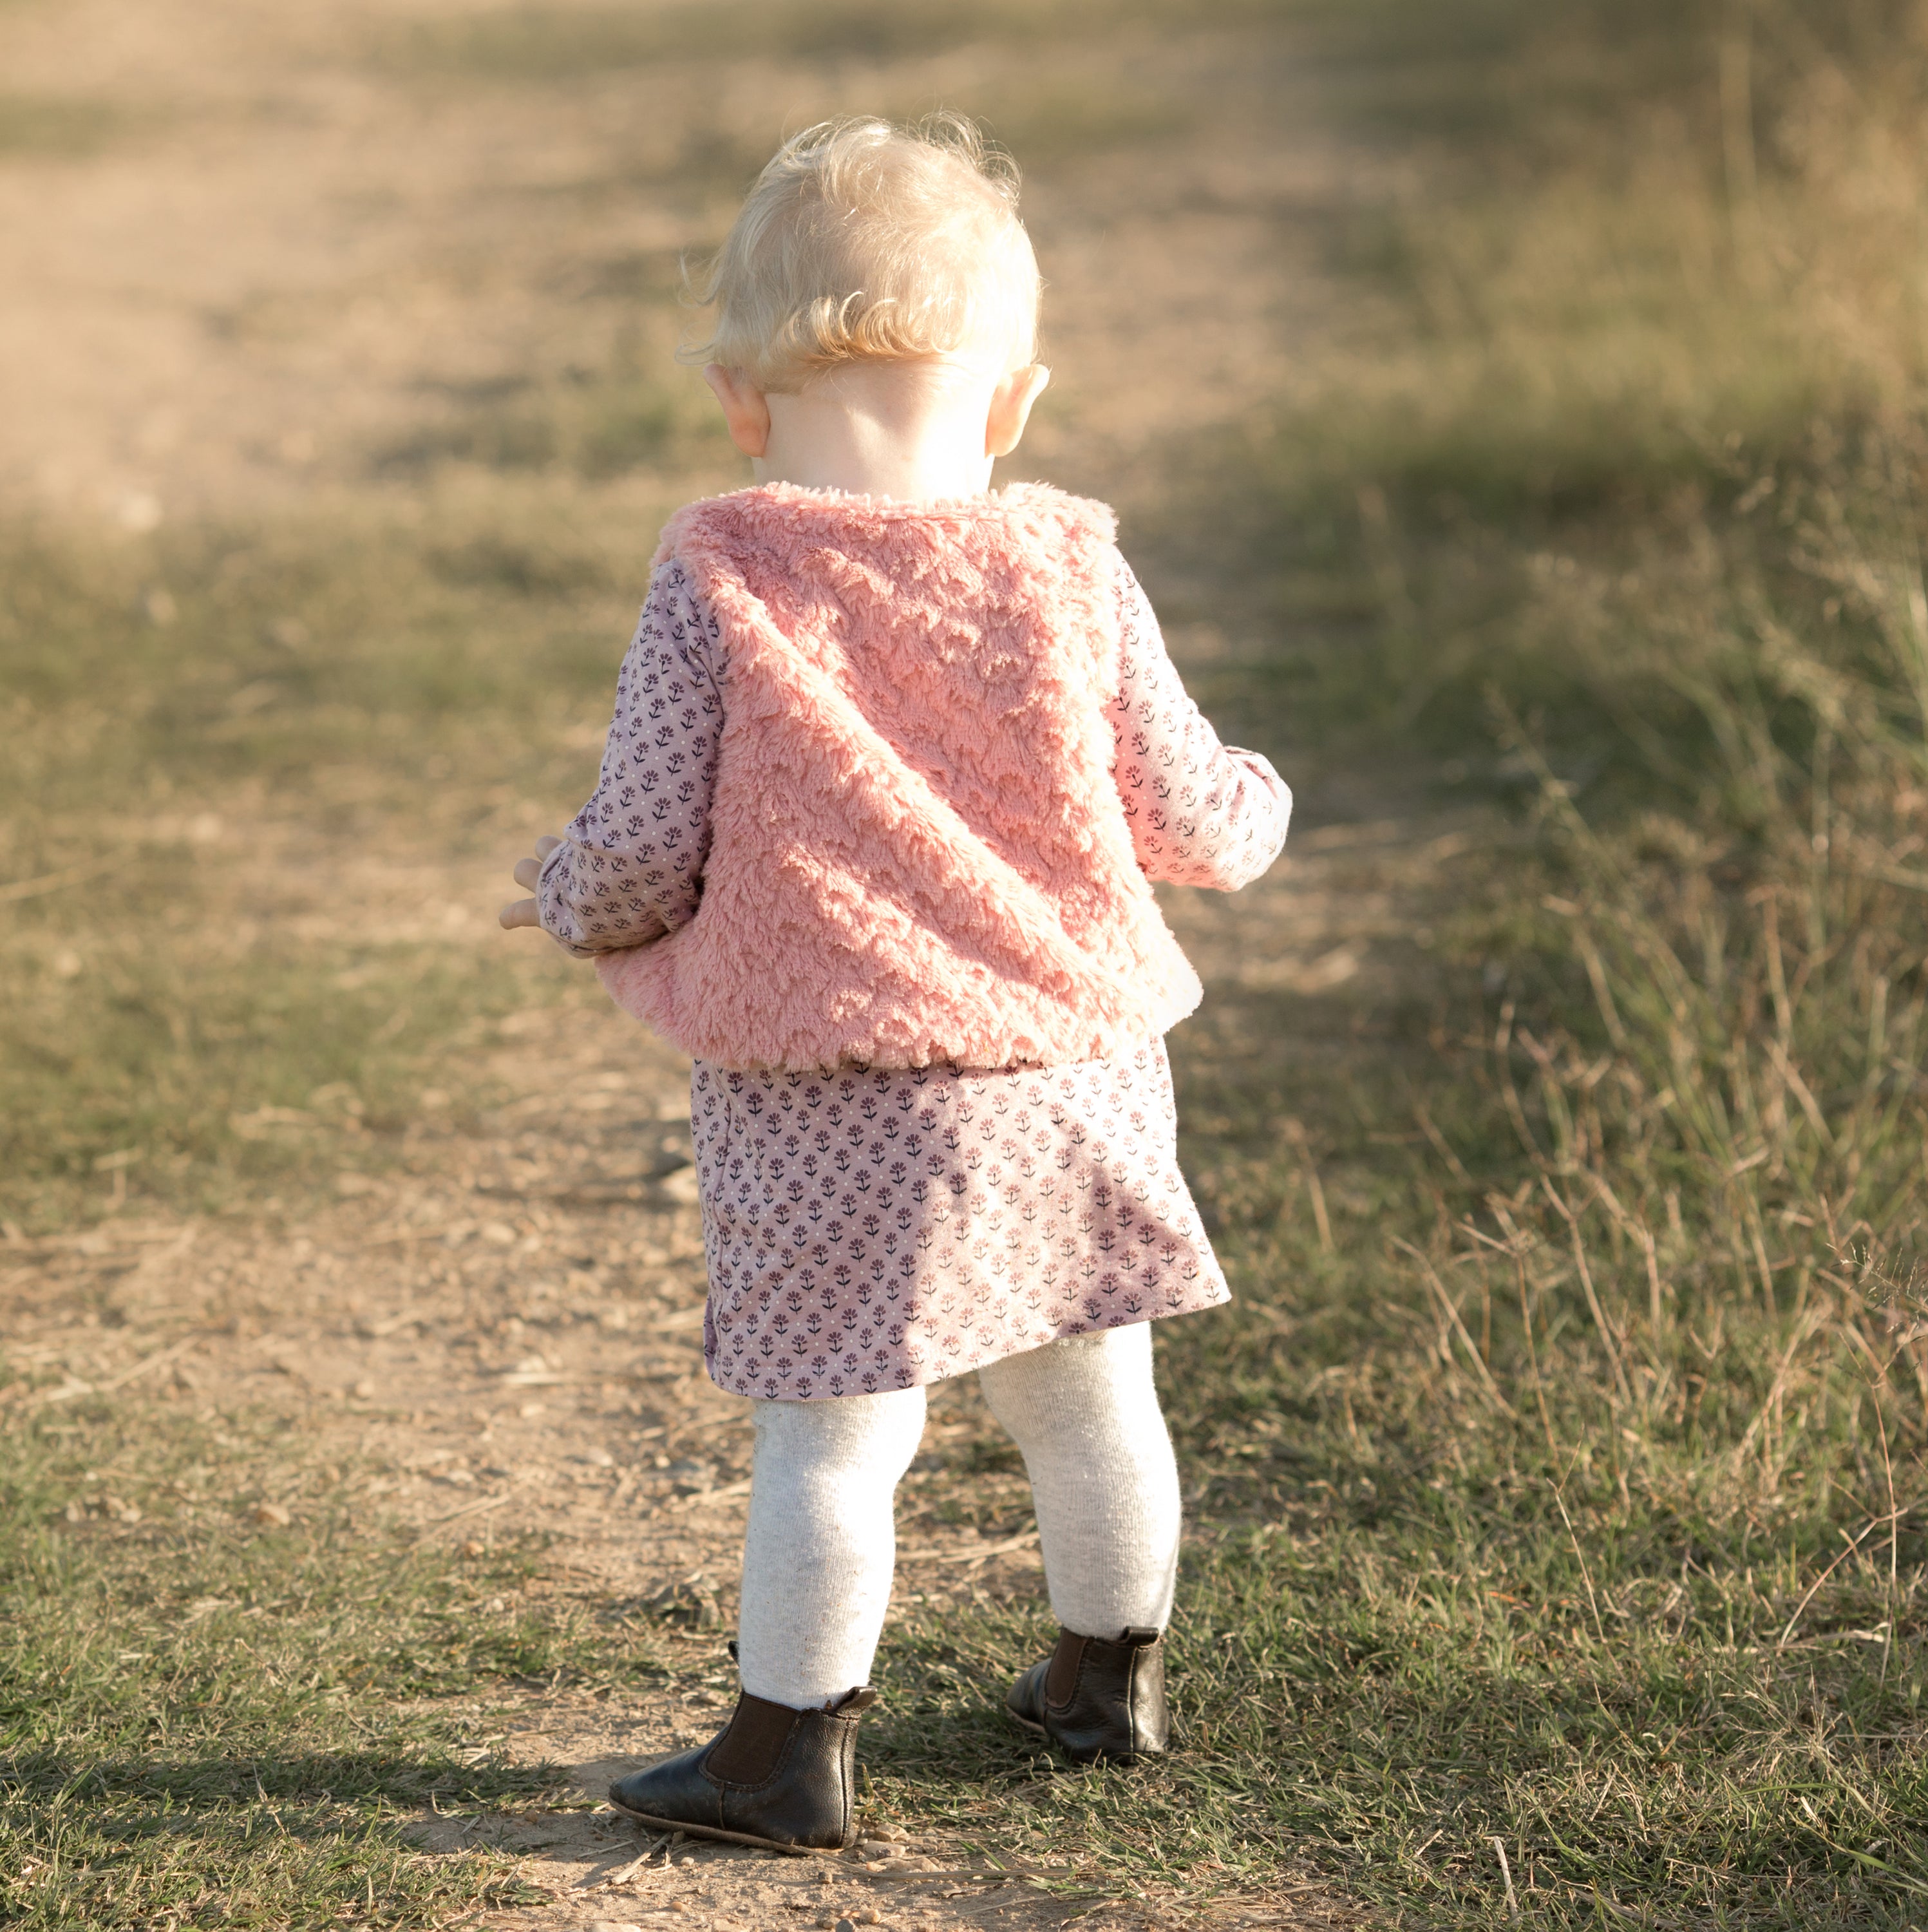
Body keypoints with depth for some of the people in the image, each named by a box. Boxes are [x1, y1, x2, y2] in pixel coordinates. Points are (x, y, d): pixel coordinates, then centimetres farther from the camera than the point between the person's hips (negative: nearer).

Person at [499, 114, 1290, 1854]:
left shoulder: (717, 590, -12)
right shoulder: (1068, 571, -4)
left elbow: (646, 850, -12)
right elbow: (1183, 811, 1)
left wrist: (567, 899, 11)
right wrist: (1257, 806, 24)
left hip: (822, 1110, -3)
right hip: (1067, 1073, 3)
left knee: (832, 1429, 5)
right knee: (1085, 1389, 19)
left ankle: (794, 1747, 13)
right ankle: (1114, 1676, 37)